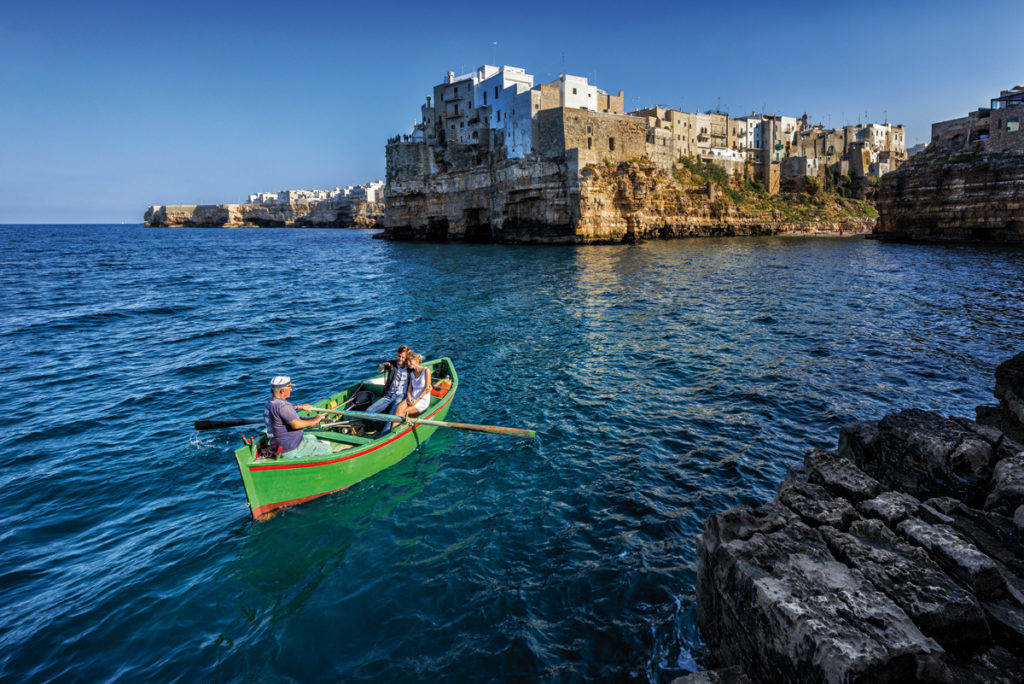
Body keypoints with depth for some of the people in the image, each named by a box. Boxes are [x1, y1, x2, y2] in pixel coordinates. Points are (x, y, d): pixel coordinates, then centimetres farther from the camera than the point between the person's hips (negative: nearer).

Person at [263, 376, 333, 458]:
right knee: (327, 449, -5)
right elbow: (296, 424, -33)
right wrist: (314, 420, -20)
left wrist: (299, 407, 39)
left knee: (311, 438, 31)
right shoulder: (282, 405, -25)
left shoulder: (268, 405, 8)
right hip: (290, 450, -11)